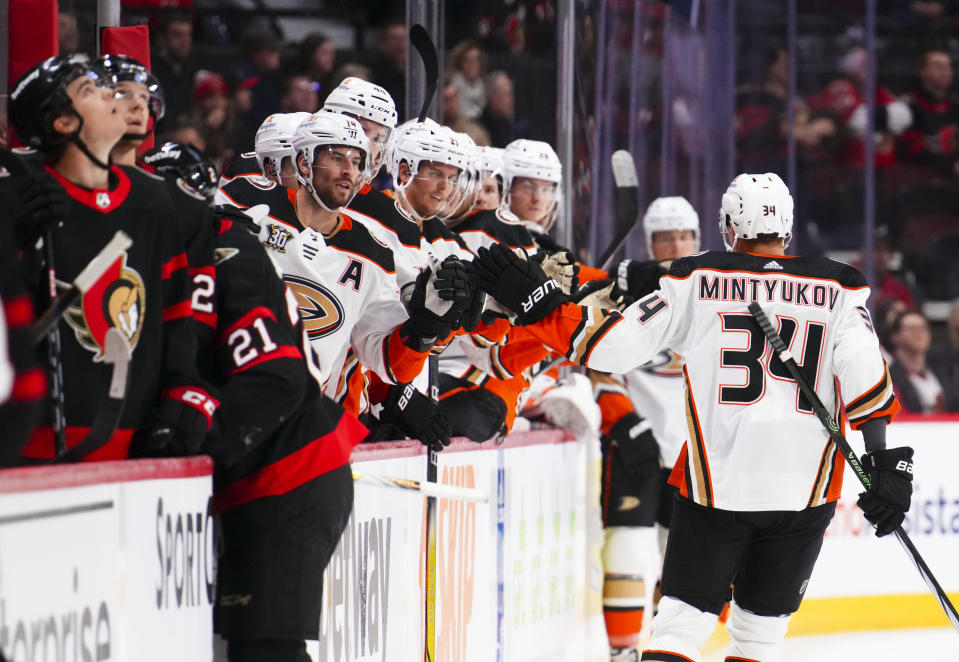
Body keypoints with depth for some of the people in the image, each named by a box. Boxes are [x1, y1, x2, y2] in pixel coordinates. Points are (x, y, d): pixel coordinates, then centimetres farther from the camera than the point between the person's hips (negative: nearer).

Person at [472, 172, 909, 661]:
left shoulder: (695, 281, 0)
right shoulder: (837, 288, 4)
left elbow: (616, 344, -5)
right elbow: (866, 376, -7)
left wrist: (537, 303, 2)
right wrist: (883, 458, -7)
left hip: (715, 481, -2)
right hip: (805, 490, 2)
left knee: (683, 622, 3)